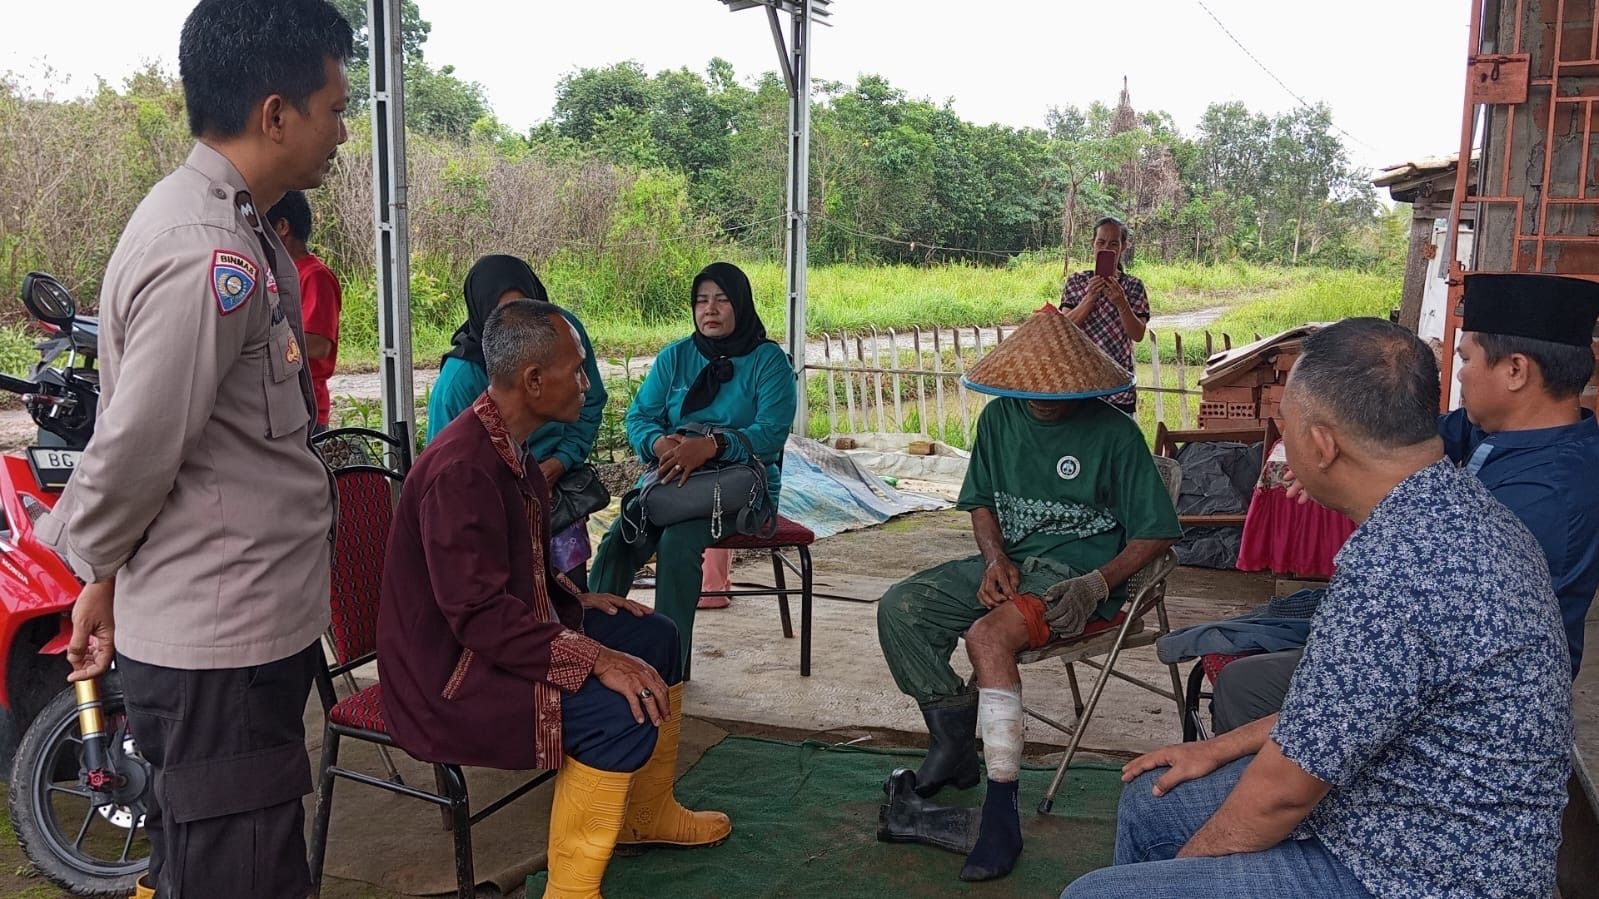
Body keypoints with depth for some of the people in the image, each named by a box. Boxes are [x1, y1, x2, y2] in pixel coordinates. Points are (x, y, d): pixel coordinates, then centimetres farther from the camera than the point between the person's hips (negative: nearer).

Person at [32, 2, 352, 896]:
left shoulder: (228, 224, 9)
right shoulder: (209, 256, -24)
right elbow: (135, 452, -22)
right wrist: (102, 576, -3)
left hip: (242, 630, 10)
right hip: (221, 650, -10)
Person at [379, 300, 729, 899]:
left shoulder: (507, 446, 5)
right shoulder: (463, 469, -27)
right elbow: (478, 615, -31)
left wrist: (578, 598, 6)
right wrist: (596, 659, -32)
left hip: (499, 636, 11)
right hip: (447, 674, -11)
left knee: (654, 638, 14)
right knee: (622, 707, -26)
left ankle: (647, 815, 30)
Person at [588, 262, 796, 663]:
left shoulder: (768, 359, 0)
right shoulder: (675, 356, 13)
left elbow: (772, 432, -13)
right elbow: (639, 416, 6)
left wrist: (711, 446, -29)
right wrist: (658, 443, -19)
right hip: (672, 478, 4)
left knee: (678, 541, -33)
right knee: (618, 540, -26)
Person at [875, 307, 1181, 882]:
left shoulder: (1114, 433, -8)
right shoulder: (1000, 417, 7)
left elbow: (1157, 533, -6)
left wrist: (1097, 583, -20)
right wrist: (996, 560, -5)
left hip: (1076, 572, -6)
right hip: (1006, 560, 7)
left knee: (986, 636, -33)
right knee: (899, 609, -14)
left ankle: (1001, 812, -29)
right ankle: (954, 742, -4)